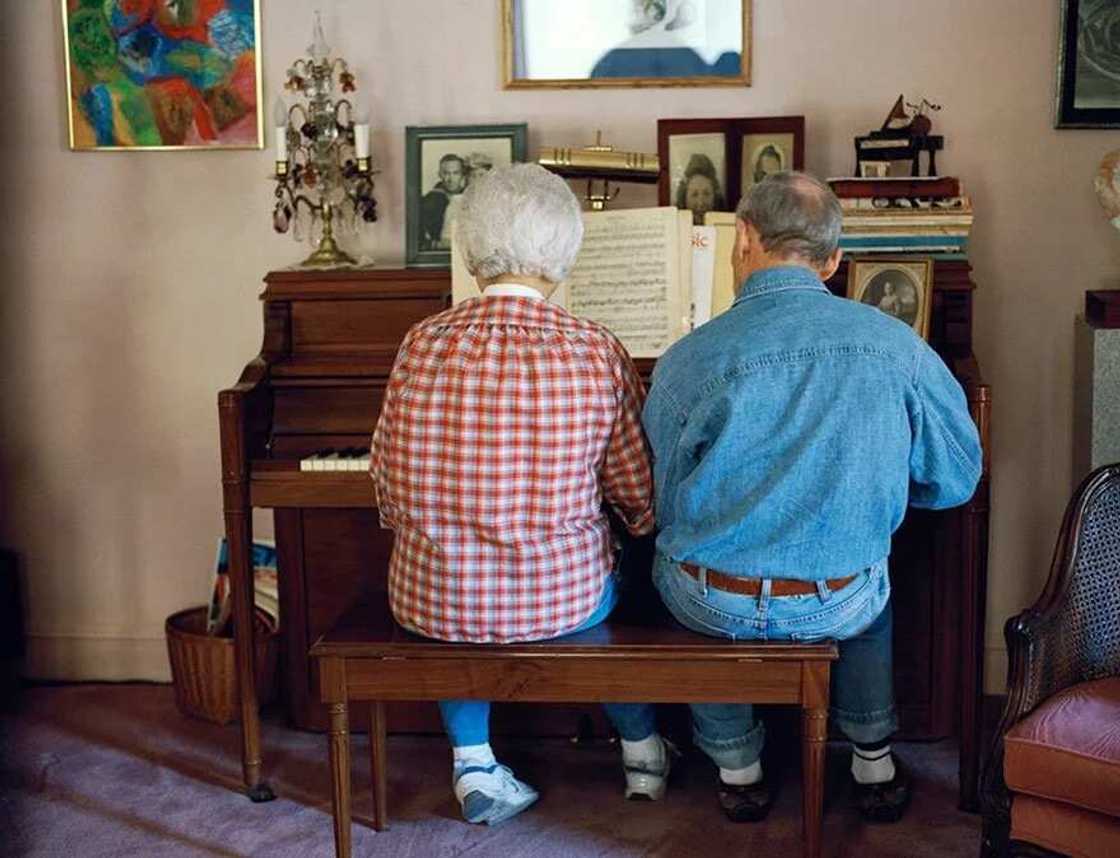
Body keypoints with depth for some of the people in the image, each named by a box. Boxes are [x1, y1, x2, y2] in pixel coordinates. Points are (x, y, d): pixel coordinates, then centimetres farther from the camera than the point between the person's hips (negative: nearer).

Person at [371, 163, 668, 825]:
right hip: (562, 598, -1)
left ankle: (473, 760, 25)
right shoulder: (597, 353, -11)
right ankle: (642, 748, 45)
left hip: (430, 599, 1)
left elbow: (390, 488, 3)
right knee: (619, 580, 33)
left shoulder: (422, 344, -7)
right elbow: (640, 497, -3)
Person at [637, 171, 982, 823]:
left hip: (717, 607, -1)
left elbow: (666, 505, -3)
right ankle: (876, 763, 37)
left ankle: (737, 769, 36)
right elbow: (957, 479, 2)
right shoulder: (897, 344, -7)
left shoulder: (688, 361, -12)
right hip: (836, 607, 2)